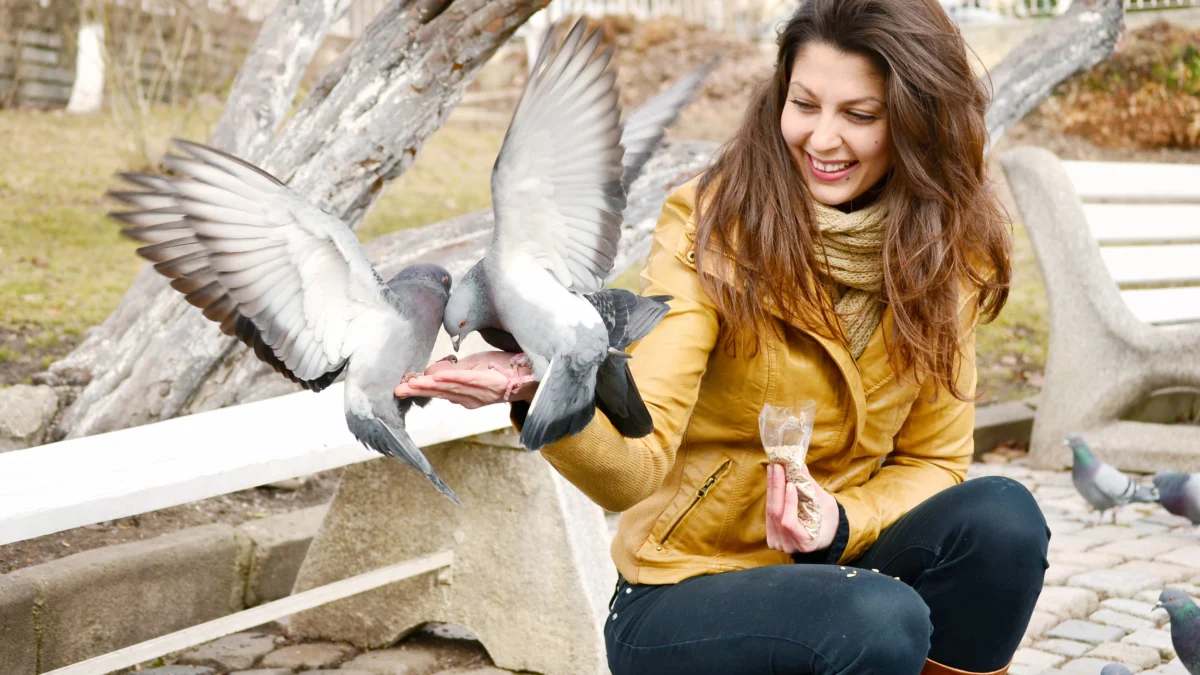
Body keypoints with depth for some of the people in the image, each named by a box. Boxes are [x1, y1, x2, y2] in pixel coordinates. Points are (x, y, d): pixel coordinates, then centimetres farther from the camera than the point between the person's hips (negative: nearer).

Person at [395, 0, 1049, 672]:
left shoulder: (946, 257, -2)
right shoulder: (711, 227, -15)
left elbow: (933, 461, 4)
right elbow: (633, 468, -24)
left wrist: (842, 521, -17)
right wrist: (543, 394, -46)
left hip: (829, 566, 4)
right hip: (684, 594, -4)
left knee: (1002, 516, -23)